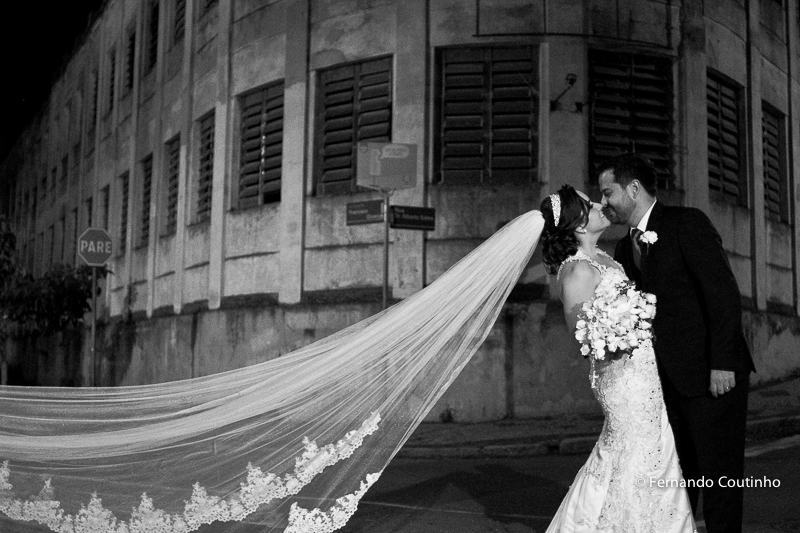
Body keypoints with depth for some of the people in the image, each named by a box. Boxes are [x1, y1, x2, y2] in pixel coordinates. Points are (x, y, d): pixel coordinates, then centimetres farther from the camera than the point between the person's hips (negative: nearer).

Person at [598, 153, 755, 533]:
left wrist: (722, 362, -18)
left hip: (712, 375, -7)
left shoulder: (687, 223, -7)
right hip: (667, 381, 7)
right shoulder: (625, 249, 14)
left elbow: (724, 293, -14)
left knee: (718, 475, 1)